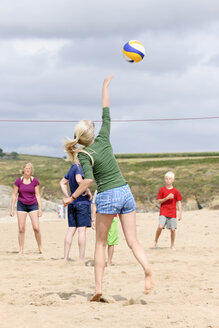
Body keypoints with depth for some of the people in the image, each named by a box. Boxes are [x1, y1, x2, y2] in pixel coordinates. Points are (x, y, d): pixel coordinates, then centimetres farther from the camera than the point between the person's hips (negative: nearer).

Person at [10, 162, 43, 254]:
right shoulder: (18, 181, -4)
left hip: (33, 205, 0)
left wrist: (40, 208, -3)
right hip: (21, 205, 0)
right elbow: (14, 195, 2)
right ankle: (21, 250, 7)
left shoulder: (35, 181, -4)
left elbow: (37, 195, 0)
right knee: (21, 229, -1)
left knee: (36, 228, -8)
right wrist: (12, 209, 0)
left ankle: (40, 248, 7)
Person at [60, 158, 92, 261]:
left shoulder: (72, 168, 16)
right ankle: (81, 259, -6)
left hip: (72, 202, 8)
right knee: (82, 229, -6)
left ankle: (65, 258, 5)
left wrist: (68, 196, 18)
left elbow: (63, 182, 27)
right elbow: (79, 179, -30)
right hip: (82, 202, -8)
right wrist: (88, 191, -17)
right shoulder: (79, 167, -11)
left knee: (71, 229, 7)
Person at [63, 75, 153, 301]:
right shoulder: (103, 140, 3)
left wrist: (72, 197, -9)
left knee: (100, 244, 8)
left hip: (107, 197, -4)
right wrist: (105, 86, 23)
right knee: (133, 241, 2)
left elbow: (87, 180, -21)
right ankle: (147, 270, -24)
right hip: (125, 192, 4)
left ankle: (98, 288, 2)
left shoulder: (84, 154, -8)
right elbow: (106, 114, 15)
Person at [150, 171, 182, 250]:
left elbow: (178, 202, 6)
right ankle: (155, 241, 4)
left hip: (172, 213, 1)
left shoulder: (175, 191, 2)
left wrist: (180, 213, 0)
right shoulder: (162, 190, 2)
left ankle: (172, 245, 16)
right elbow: (159, 201, 0)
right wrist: (167, 198, -15)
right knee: (160, 226, -18)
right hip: (163, 212, -1)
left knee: (173, 229, -3)